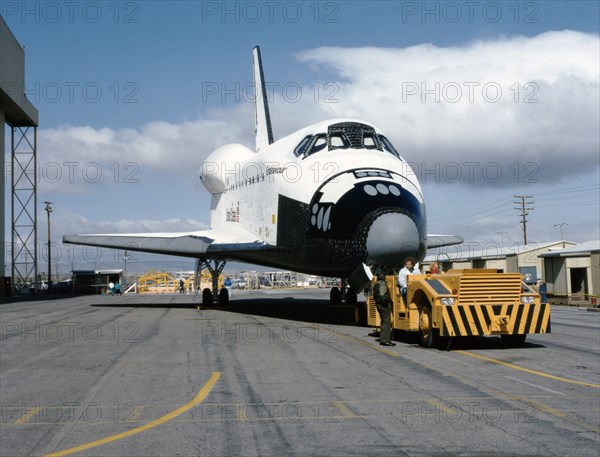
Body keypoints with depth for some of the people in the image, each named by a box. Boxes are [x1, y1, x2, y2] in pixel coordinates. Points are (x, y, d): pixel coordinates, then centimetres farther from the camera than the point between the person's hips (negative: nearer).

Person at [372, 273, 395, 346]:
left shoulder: (376, 284, 15)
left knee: (383, 322, 18)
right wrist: (387, 303, -20)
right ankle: (386, 340, -10)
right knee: (386, 322, -7)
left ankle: (382, 340, 22)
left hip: (379, 304, 10)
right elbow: (382, 296, -25)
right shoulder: (382, 284, -16)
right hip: (385, 305, -10)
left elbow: (375, 296, 17)